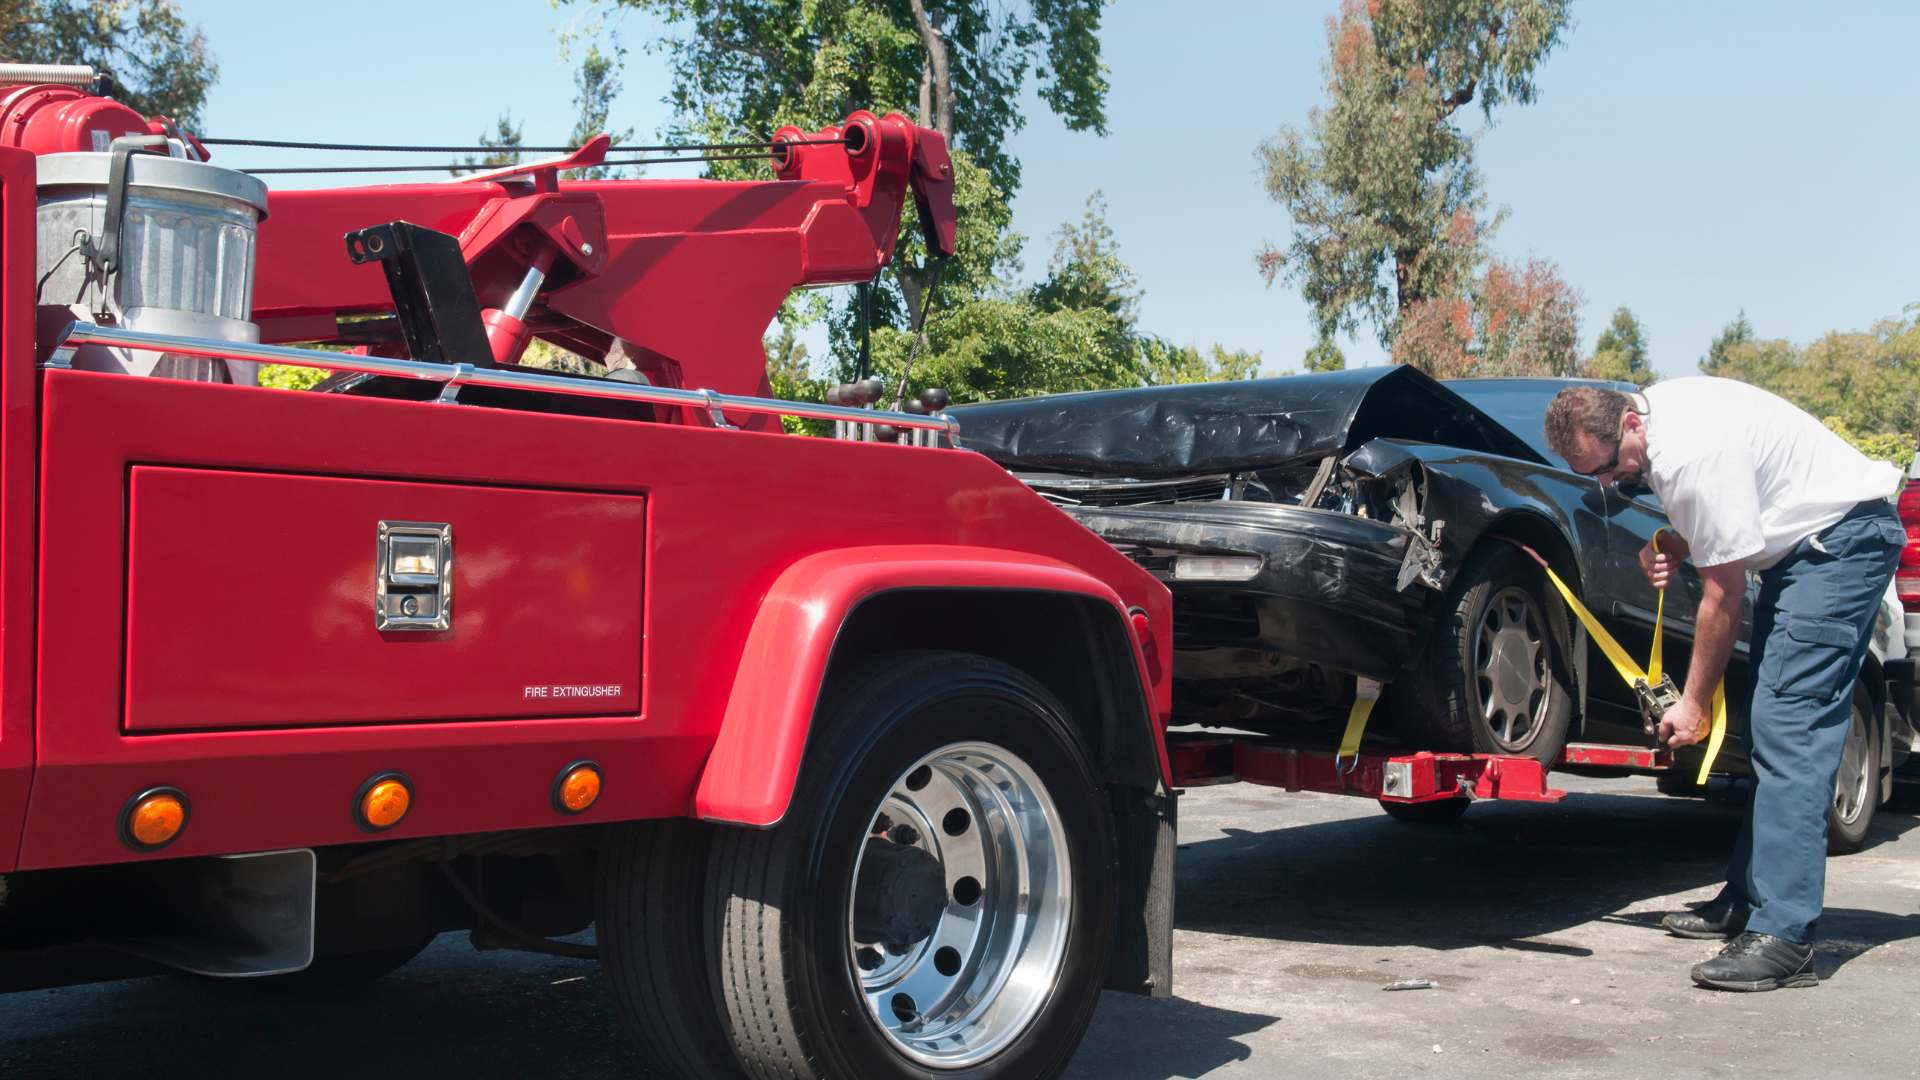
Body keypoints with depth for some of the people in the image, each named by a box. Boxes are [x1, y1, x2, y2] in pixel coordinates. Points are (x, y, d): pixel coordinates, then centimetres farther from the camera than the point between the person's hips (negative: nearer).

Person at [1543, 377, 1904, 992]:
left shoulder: (1693, 456, -28)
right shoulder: (1655, 416, 1)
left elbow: (1724, 594, -20)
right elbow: (1712, 521, 17)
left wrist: (1694, 704, -11)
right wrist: (1674, 545, -6)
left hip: (1844, 537, -10)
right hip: (1804, 541, 10)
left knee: (1788, 725, -18)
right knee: (1771, 726, 9)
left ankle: (1784, 938, -21)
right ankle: (1748, 900, 14)